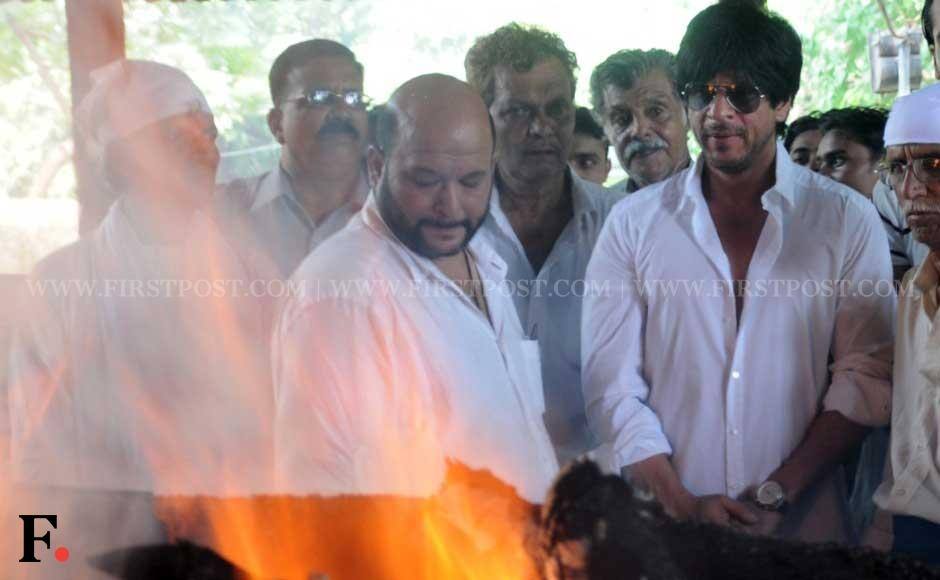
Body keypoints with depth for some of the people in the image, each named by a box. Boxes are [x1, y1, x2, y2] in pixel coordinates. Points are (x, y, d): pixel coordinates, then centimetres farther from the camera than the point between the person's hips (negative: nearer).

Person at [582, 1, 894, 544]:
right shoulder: (634, 223, 2)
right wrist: (682, 505, -10)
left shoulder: (847, 220, 0)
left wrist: (777, 495, -13)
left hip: (802, 529, 0)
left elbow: (867, 377, -4)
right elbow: (612, 386, -1)